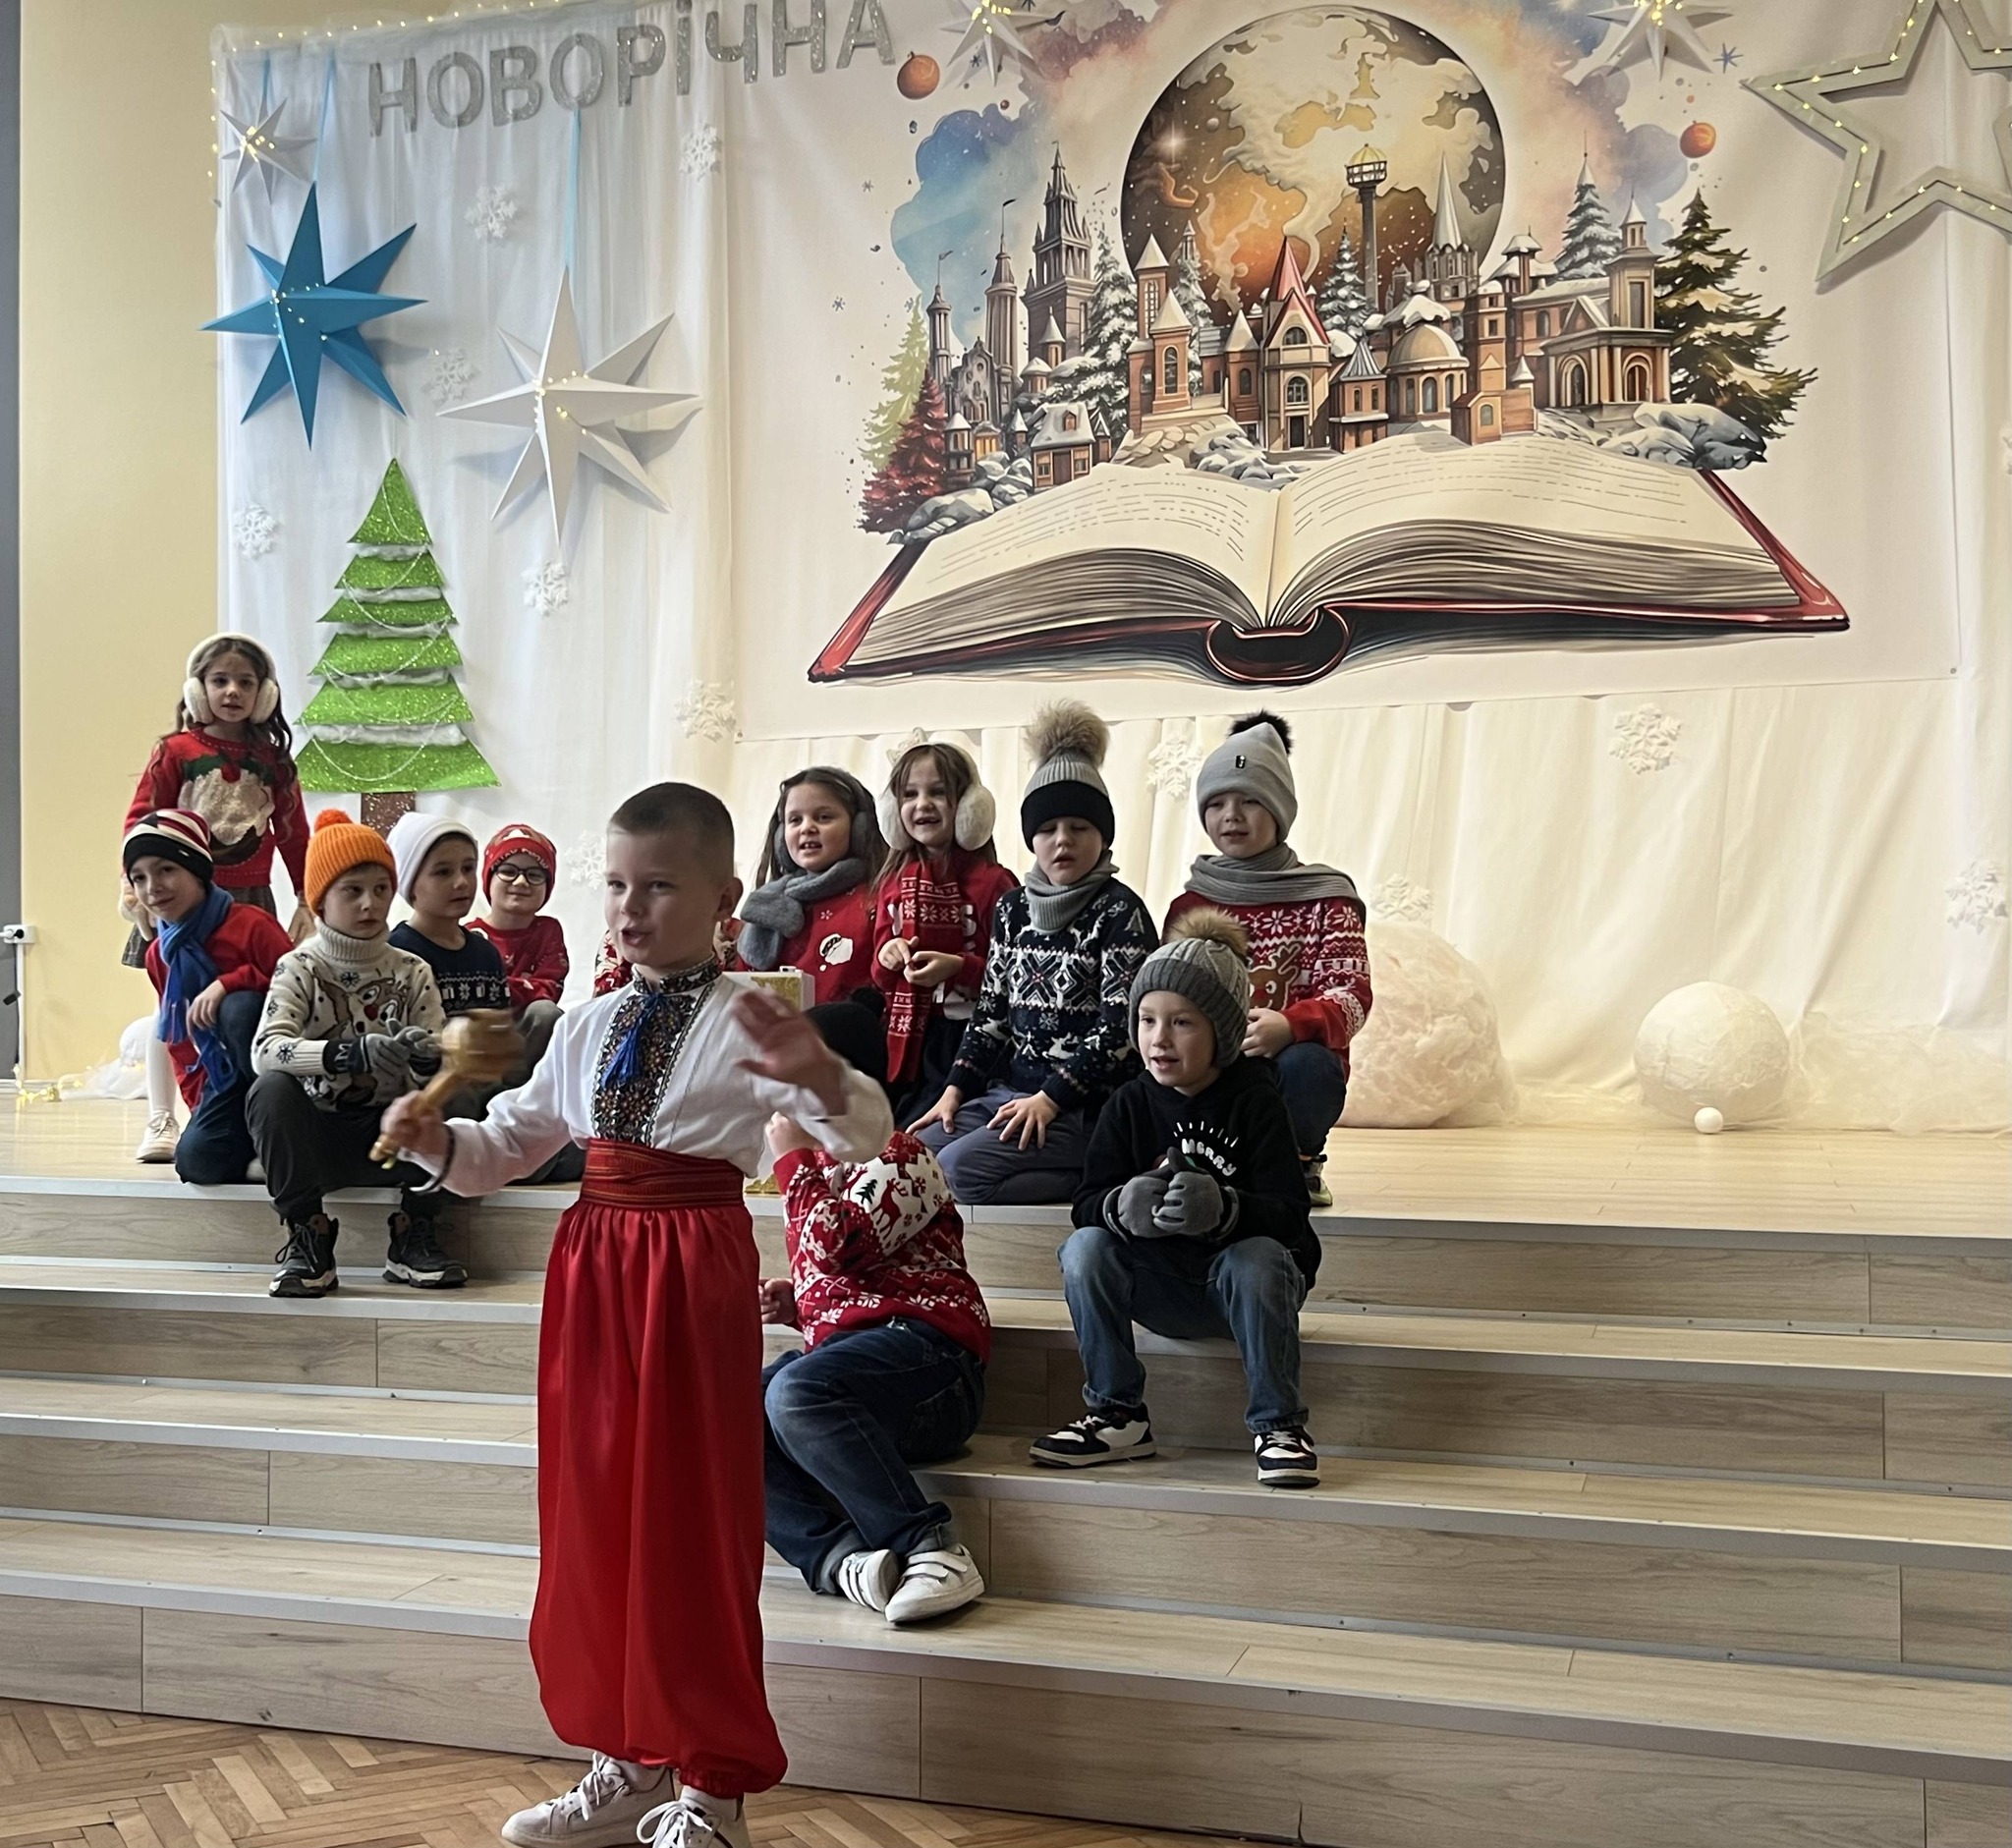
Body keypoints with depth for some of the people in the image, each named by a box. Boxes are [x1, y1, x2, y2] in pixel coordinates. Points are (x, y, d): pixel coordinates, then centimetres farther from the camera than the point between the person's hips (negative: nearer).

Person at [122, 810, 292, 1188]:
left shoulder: (250, 924, -14)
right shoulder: (158, 955, 8)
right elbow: (180, 1041, 15)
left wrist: (228, 984, -28)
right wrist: (199, 1101, 7)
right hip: (225, 1081, 4)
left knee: (240, 1007, -35)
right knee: (197, 1160, -24)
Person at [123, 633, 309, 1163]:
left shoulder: (273, 760, 7)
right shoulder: (175, 752, -1)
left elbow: (293, 834, 10)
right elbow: (140, 822, -3)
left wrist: (307, 900, 8)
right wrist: (136, 887, -11)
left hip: (251, 899, 2)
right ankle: (161, 1122, 12)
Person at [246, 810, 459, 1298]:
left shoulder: (412, 973, 3)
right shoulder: (300, 968, -4)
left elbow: (442, 1063, -3)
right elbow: (265, 1051, -22)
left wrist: (426, 1056, -29)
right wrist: (351, 1054, -39)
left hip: (389, 1138, 2)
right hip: (316, 1137, -2)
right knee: (271, 1090, -31)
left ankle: (411, 1237, -8)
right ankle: (309, 1240, -15)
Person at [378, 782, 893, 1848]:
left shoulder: (748, 1022, -9)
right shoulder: (587, 1028, 10)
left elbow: (864, 1139, -21)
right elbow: (509, 1146, 20)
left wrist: (821, 1075, -42)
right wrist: (437, 1140, -1)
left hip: (696, 1269, -6)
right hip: (593, 1266, 7)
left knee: (691, 1518, 1)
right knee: (593, 1508, 13)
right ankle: (630, 1761, 31)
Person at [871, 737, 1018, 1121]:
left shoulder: (991, 881, -7)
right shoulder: (895, 880, 11)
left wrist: (958, 968, -21)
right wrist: (887, 955, -3)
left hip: (964, 1037, -5)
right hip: (903, 1040, 6)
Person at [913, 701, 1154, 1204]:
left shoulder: (1118, 912, -6)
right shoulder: (1013, 908, 14)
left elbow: (1118, 1030, -13)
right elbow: (990, 1012, 16)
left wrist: (1050, 1098, -18)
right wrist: (955, 1089, 4)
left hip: (1081, 1106, -8)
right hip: (1007, 1089, 8)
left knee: (958, 1167, -27)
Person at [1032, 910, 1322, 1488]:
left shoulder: (1254, 1100, -11)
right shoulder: (1130, 1104, -1)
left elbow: (1289, 1214, -19)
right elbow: (1086, 1203, -9)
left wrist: (1222, 1208, -41)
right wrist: (1122, 1207, -34)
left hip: (1242, 1283, -3)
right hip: (1162, 1286, 3)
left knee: (1256, 1258, -35)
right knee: (1083, 1249, -22)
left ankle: (1278, 1425, -16)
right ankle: (1119, 1417, -8)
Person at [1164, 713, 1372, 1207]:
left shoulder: (1323, 901, 4)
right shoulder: (1188, 906, 14)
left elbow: (1350, 995, -8)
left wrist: (1289, 1026, -31)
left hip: (1295, 1076, 0)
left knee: (1305, 1062, -36)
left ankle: (1294, 1164, -4)